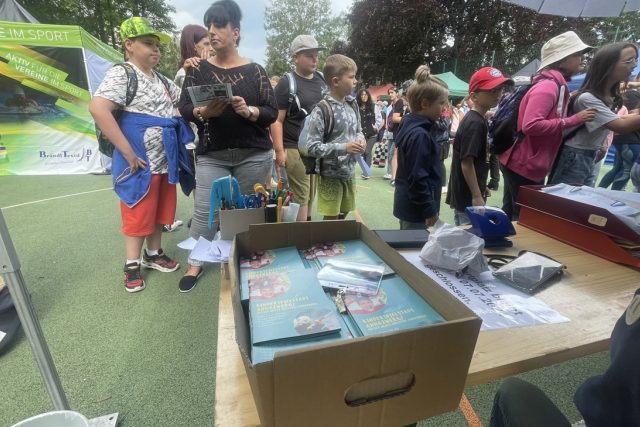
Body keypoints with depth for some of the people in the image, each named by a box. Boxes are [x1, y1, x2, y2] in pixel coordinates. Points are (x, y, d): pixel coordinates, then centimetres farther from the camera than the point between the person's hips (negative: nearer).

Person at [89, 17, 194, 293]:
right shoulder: (121, 74, -9)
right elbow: (97, 109, -21)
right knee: (138, 215, 3)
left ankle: (153, 255, 32)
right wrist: (127, 152, -24)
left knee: (160, 212, 15)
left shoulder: (162, 81, 15)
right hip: (140, 163, -7)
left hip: (166, 162, 7)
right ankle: (132, 265, 20)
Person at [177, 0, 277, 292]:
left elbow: (272, 113, 1)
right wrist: (203, 112, -16)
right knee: (204, 211, -1)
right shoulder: (198, 70, 9)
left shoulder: (255, 70, 5)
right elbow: (184, 108, 5)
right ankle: (195, 265, 17)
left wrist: (249, 110, -19)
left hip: (254, 155, 0)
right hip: (212, 155, 1)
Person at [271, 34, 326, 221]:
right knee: (301, 197, 0)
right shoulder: (287, 82, -6)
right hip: (296, 149, -5)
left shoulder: (322, 79, 12)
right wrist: (279, 151, -17)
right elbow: (277, 120, -10)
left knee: (313, 195, 12)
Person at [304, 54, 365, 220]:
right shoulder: (321, 110, -18)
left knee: (343, 215, 20)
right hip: (330, 175, -7)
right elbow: (312, 147, -21)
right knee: (331, 218, 6)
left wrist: (360, 139, -5)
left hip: (349, 172, 7)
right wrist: (344, 147, -25)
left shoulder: (353, 104, 6)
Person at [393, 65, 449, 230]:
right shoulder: (419, 135, -22)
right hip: (416, 206, -10)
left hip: (409, 203, 10)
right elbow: (417, 177, -22)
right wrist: (429, 210, -17)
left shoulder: (411, 125, 7)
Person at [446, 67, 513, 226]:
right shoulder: (475, 123, -19)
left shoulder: (479, 119, 10)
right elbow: (466, 163, -22)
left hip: (465, 195, 10)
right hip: (468, 198, -9)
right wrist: (477, 196, -19)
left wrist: (479, 191, 21)